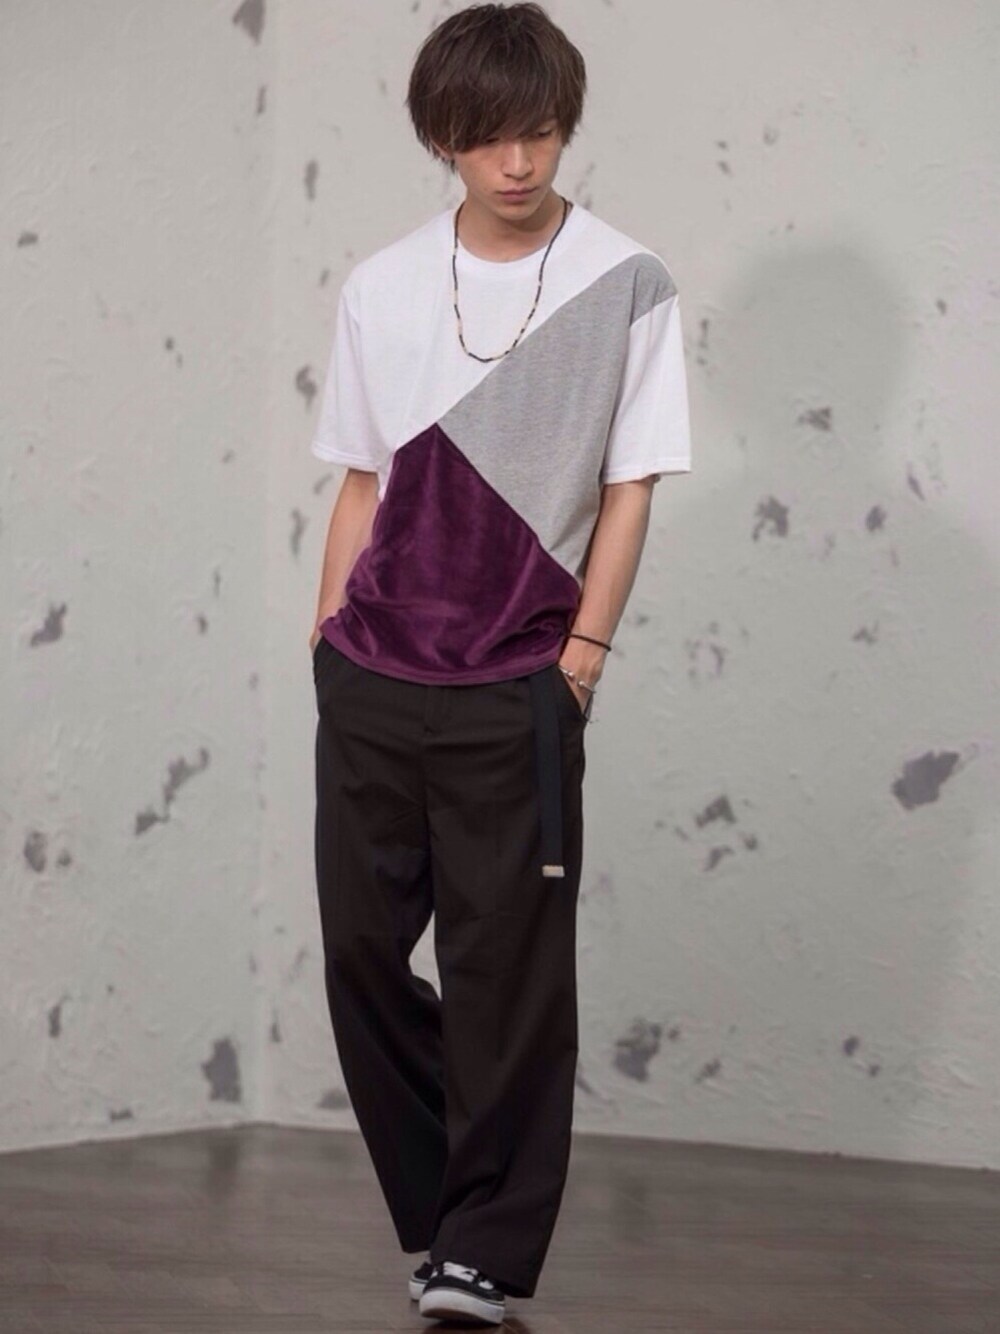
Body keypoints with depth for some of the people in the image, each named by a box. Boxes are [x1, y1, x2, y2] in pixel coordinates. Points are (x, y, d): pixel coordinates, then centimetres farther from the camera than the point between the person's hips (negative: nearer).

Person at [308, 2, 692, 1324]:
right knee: (360, 945, 7)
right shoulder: (381, 288, 6)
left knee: (506, 968, -2)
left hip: (516, 693, -4)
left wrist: (581, 651, -6)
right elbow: (365, 480, 12)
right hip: (372, 683, 4)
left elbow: (630, 485, -1)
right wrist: (329, 643, 9)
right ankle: (436, 1213, 24)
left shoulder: (627, 284, -3)